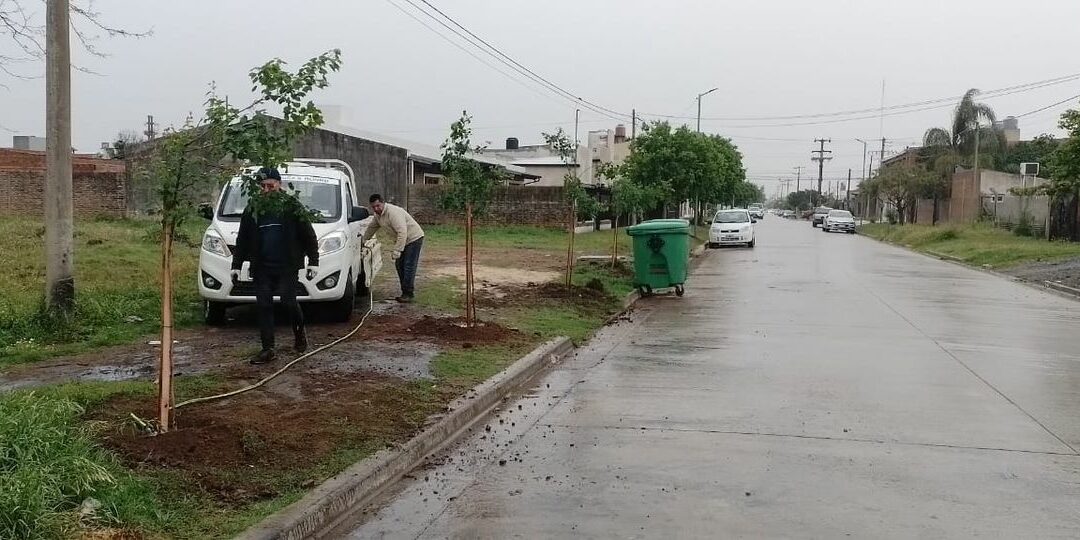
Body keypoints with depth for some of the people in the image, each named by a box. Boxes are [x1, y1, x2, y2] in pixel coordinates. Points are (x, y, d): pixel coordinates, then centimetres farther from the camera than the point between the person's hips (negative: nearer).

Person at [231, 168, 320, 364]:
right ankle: (267, 350, 6)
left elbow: (309, 236, 0)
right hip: (261, 268, 4)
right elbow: (242, 240, 14)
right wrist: (236, 265, 11)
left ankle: (300, 333, 24)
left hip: (287, 266, -3)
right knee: (264, 307, 1)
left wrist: (313, 261, -4)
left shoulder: (291, 205, -1)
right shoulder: (252, 208, 9)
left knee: (289, 302, -5)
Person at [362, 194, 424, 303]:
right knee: (399, 265, 10)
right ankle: (406, 292, 16)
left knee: (409, 266, -12)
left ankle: (408, 294, -9)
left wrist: (397, 251, -35)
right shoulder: (378, 214, 2)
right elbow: (371, 228, 21)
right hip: (402, 239, 10)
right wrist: (363, 241, 26)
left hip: (413, 238, -10)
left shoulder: (393, 212, -28)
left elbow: (402, 232, -35)